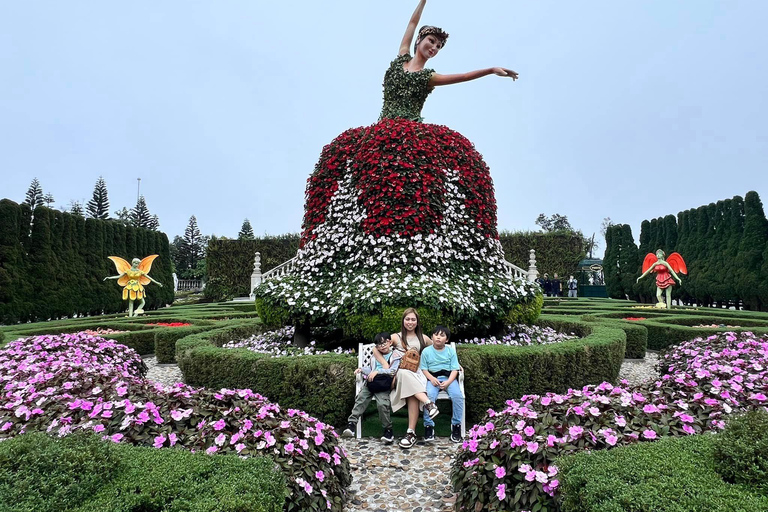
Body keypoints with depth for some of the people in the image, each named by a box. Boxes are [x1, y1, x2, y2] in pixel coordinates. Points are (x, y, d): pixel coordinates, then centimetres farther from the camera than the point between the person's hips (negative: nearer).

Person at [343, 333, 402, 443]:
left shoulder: (396, 356, 8)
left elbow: (393, 371, -5)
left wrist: (378, 371, -13)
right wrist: (362, 370, 12)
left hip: (383, 385, -5)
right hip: (371, 382, 5)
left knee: (382, 403, -26)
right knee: (360, 398, -17)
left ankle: (388, 430, -8)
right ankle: (351, 423, -14)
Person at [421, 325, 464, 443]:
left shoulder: (451, 351, 5)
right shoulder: (426, 351, 4)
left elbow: (454, 369, 1)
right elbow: (424, 369, 2)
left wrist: (448, 382, -15)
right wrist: (432, 379, -16)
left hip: (448, 378, 1)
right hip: (432, 378, -1)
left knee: (457, 396, -26)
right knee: (429, 396, -30)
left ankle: (456, 425, -7)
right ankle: (429, 426, -15)